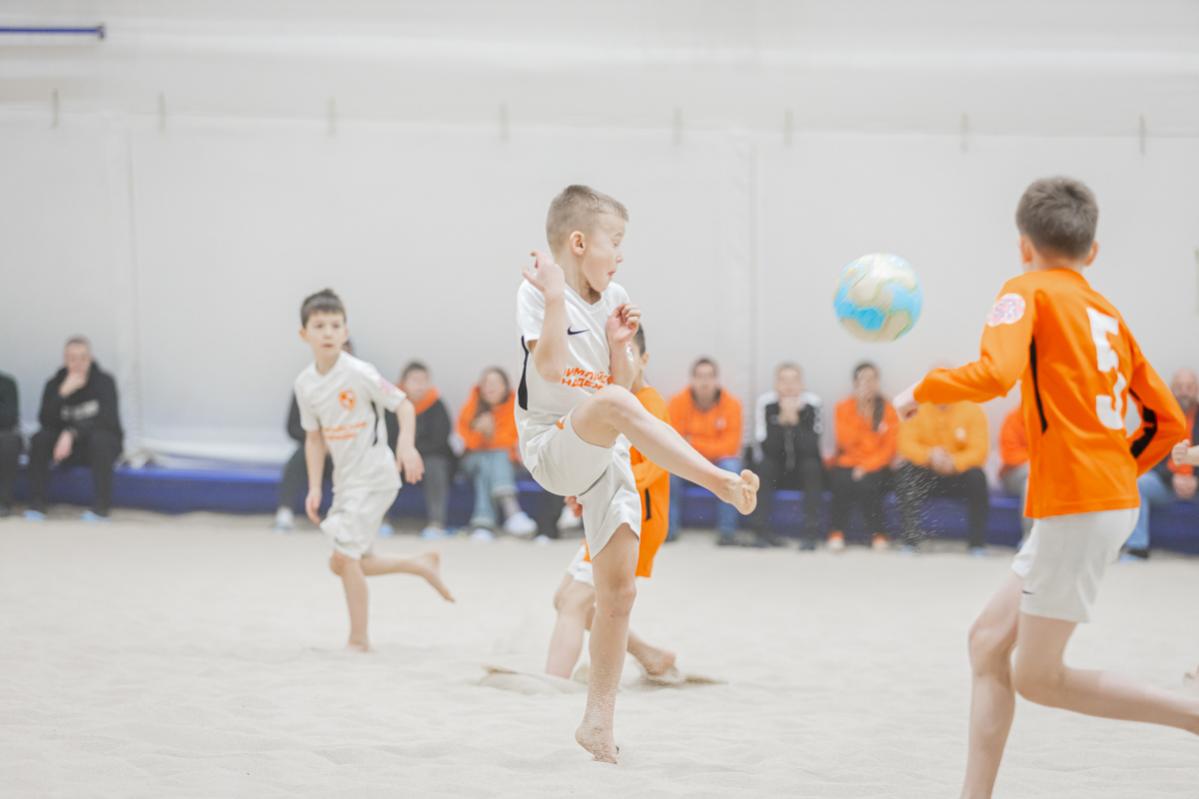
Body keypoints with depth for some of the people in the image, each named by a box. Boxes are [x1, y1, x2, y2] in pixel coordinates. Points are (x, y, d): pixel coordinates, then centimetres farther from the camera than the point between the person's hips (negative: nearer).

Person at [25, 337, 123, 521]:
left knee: (99, 438, -36)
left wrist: (72, 433, -34)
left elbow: (107, 420, -23)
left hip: (106, 443, -3)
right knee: (40, 438, -23)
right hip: (69, 447, 3)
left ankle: (101, 508, -33)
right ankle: (37, 505, -21)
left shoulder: (104, 381, -12)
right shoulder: (55, 384, -4)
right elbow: (46, 421, -16)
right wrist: (63, 393, -30)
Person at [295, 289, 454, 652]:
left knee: (344, 555, -15)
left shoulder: (359, 373, -17)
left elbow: (403, 405, -12)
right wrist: (315, 488, 5)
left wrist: (406, 445, -30)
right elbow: (314, 436, 11)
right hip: (345, 481, 8)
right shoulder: (305, 384, 2)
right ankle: (422, 565, 29)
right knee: (342, 563, 11)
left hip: (375, 477, -8)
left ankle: (358, 640, -3)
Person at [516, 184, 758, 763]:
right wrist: (555, 295, -24)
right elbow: (551, 365, -24)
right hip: (552, 449, -7)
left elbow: (624, 382, 12)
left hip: (608, 457, 7)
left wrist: (618, 345, -5)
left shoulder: (614, 300, 10)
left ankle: (598, 721, 10)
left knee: (618, 590, 0)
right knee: (612, 405, -39)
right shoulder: (537, 293, -8)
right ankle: (721, 482, -44)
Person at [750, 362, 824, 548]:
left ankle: (810, 533, -30)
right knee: (764, 465, -29)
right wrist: (782, 419, -32)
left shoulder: (812, 404, -14)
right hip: (775, 470, 0)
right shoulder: (766, 403, -12)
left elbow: (810, 448, -22)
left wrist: (794, 419, -32)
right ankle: (763, 531, -27)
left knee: (812, 465, -30)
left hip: (803, 471, 0)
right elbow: (766, 446, -20)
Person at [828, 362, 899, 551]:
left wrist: (867, 466, -15)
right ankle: (837, 533, -20)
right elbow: (846, 441, -9)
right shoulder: (843, 408, 4)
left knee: (866, 483, -34)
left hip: (876, 466, 0)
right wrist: (860, 414, -16)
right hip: (847, 464, 0)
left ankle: (878, 534, -16)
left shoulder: (887, 410, 5)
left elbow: (890, 447, -2)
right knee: (843, 482, -34)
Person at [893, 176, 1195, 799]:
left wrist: (922, 391, -7)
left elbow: (994, 373, -22)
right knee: (989, 641, 13)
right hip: (1115, 498, 8)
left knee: (1037, 678, -2)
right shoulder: (1109, 314, 16)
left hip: (1075, 508, -8)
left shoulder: (1029, 291, -4)